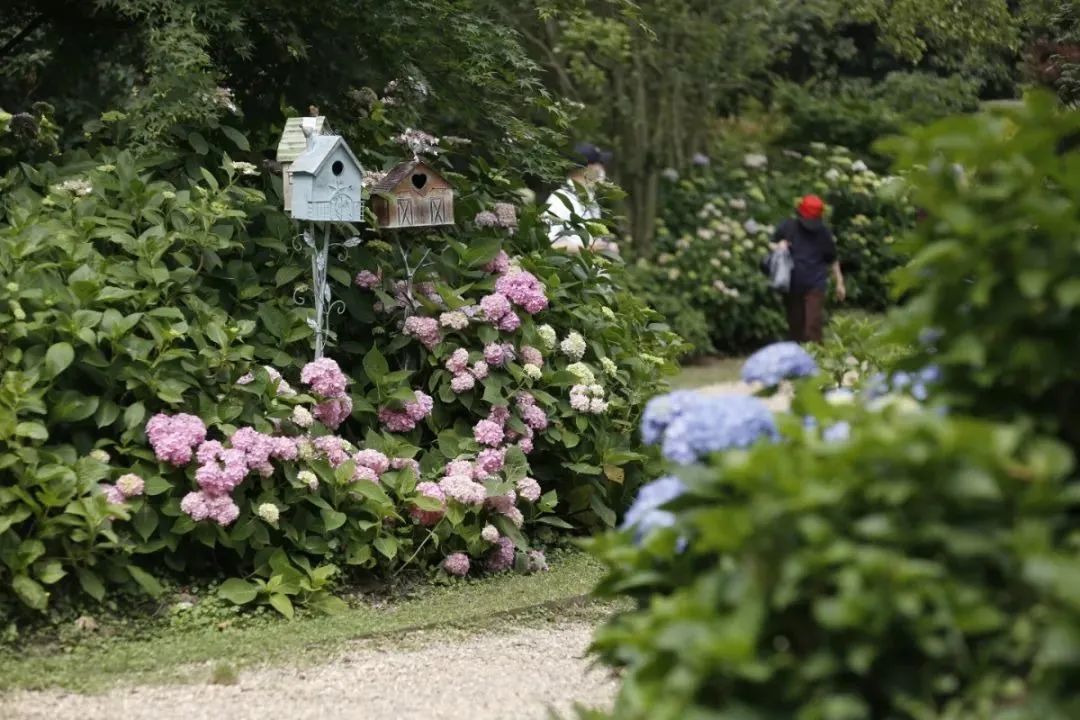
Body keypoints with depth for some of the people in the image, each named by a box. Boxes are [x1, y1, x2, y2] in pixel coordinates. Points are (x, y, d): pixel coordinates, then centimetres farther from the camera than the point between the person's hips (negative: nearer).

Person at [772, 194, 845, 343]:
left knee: (813, 325, -12)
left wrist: (839, 282, 9)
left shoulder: (824, 233, 0)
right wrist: (779, 246, -11)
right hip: (792, 285, 2)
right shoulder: (787, 227, -2)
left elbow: (832, 260, 11)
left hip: (815, 286, -2)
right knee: (795, 324, 9)